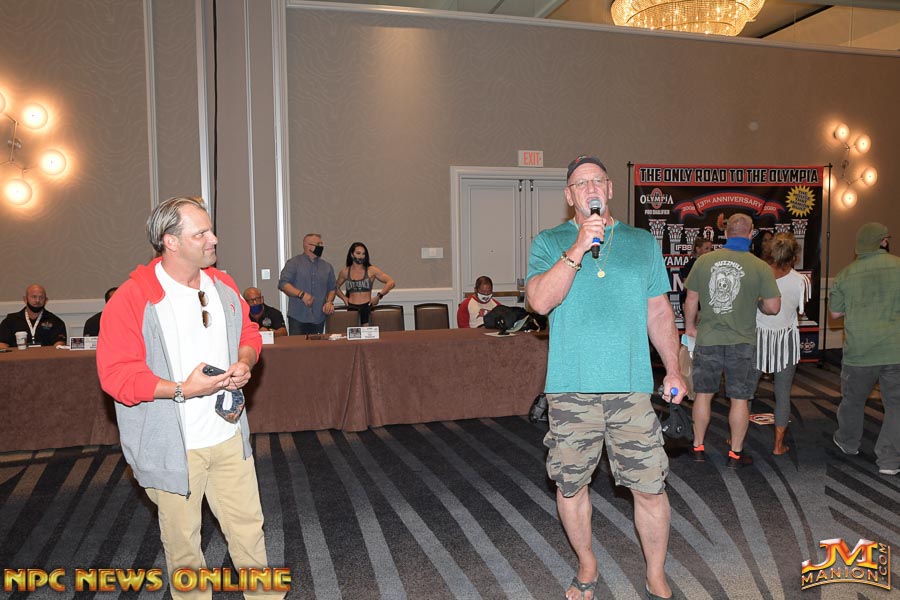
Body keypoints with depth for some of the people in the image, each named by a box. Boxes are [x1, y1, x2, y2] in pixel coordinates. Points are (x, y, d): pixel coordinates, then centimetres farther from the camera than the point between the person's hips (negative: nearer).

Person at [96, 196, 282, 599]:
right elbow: (116, 373, -17)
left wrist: (245, 362, -6)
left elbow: (249, 333, 15)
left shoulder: (222, 286, 4)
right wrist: (182, 390, -25)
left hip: (229, 434, 5)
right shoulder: (132, 299, -15)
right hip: (173, 444, -5)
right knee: (182, 537, 14)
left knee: (248, 525, 14)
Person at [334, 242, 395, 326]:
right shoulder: (345, 272, 9)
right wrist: (344, 297, 9)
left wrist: (379, 296, -9)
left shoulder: (371, 270, 3)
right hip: (351, 308, 1)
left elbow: (391, 283, -1)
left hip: (367, 307, -1)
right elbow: (336, 287, 26)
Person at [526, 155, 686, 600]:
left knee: (650, 488, 3)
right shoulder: (549, 243, 5)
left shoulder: (642, 242, 11)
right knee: (570, 485, 12)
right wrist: (577, 250, -19)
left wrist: (673, 369, 10)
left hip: (631, 386, 1)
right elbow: (540, 301, -12)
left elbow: (660, 313, 14)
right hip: (570, 388, 0)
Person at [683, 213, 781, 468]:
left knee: (703, 395, 13)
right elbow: (773, 307, -7)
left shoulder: (704, 260, -5)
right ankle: (736, 453, 19)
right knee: (740, 399, 10)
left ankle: (698, 447, 23)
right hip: (741, 342, -1)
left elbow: (691, 300, 1)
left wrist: (690, 326, 16)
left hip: (707, 340, 2)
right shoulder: (760, 267, -9)